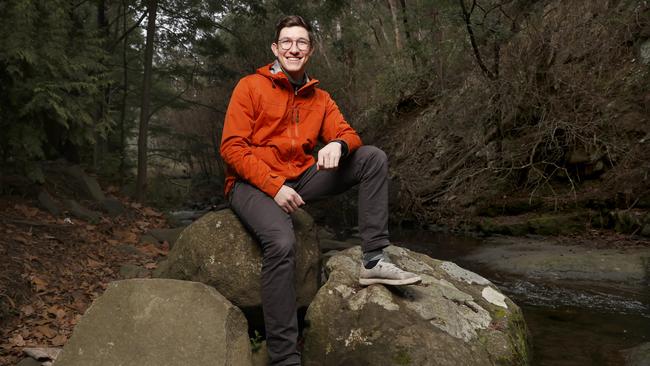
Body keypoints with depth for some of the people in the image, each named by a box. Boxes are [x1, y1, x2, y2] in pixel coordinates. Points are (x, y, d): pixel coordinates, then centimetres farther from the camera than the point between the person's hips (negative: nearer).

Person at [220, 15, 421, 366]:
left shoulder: (319, 98, 13)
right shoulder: (250, 87, -1)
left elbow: (347, 134, 5)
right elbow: (232, 147, -9)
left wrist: (339, 145, -22)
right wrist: (274, 186, -19)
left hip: (300, 178, 6)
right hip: (252, 183, -5)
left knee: (373, 158, -6)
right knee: (281, 241, -35)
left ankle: (373, 260, -12)